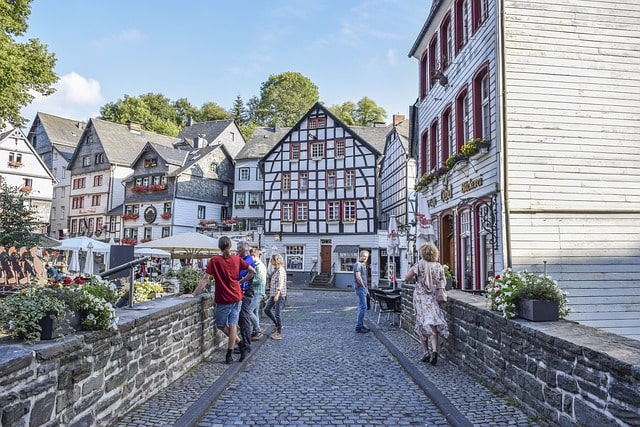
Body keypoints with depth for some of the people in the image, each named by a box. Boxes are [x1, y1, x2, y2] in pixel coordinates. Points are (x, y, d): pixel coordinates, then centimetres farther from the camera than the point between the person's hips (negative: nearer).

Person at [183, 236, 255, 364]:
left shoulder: (215, 260, -11)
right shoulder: (237, 259, 0)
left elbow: (205, 279, -13)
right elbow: (252, 271, 4)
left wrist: (193, 294, -8)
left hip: (223, 300, -4)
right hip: (237, 297, 4)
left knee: (221, 325, 14)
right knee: (232, 325, 7)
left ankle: (240, 343, 11)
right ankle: (229, 355, 9)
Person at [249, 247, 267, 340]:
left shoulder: (260, 266, -14)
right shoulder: (256, 265, 16)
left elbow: (259, 280, -20)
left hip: (258, 292, -10)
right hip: (255, 292, 10)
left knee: (249, 311, -13)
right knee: (255, 312, 12)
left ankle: (258, 331, -7)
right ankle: (256, 332, 19)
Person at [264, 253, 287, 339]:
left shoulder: (281, 270, -16)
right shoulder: (275, 269, 12)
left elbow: (281, 283, -24)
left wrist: (277, 294, -33)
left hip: (279, 294, -10)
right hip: (273, 294, 10)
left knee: (277, 313, -4)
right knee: (267, 310, 15)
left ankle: (279, 333, 6)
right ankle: (277, 325, 30)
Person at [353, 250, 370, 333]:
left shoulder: (363, 264, 19)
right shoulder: (358, 264, -12)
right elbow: (358, 277, -20)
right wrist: (364, 286, -13)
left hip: (363, 288, 10)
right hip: (360, 288, -10)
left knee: (362, 307, 12)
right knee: (363, 307, -11)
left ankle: (361, 325, 18)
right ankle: (359, 326, -8)